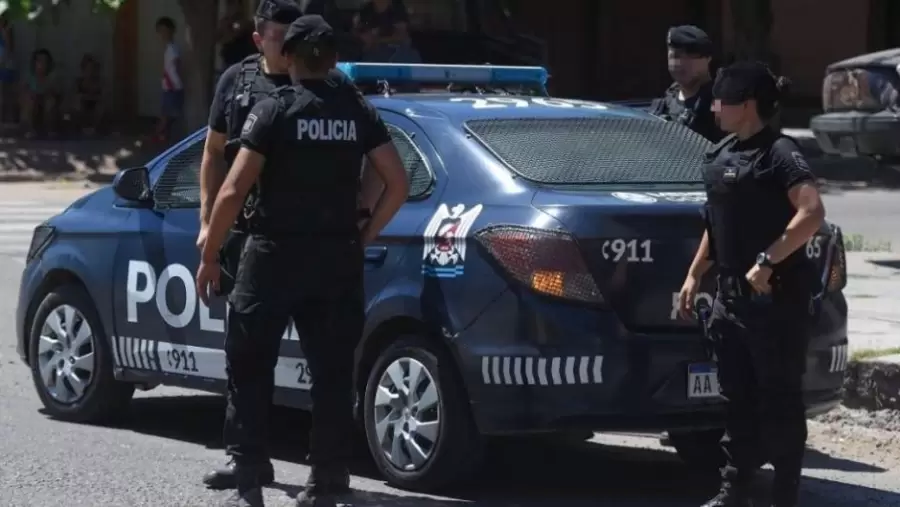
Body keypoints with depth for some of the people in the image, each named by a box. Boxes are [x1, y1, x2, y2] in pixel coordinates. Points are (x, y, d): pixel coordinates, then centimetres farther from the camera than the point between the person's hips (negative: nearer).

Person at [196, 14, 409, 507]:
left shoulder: (274, 109, -7)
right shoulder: (359, 111, 5)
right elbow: (398, 184, 1)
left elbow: (234, 190, -12)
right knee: (332, 371, 9)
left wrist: (209, 256, -4)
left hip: (275, 254, -3)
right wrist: (362, 238, 10)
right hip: (338, 257, 3)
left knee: (250, 367, 6)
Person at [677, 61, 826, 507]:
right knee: (738, 398, 12)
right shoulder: (724, 153, 13)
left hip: (777, 296, -8)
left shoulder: (779, 153, -13)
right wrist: (694, 275, 18)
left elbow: (812, 213, -26)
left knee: (779, 399, -1)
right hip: (732, 295, 8)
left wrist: (767, 261, -26)